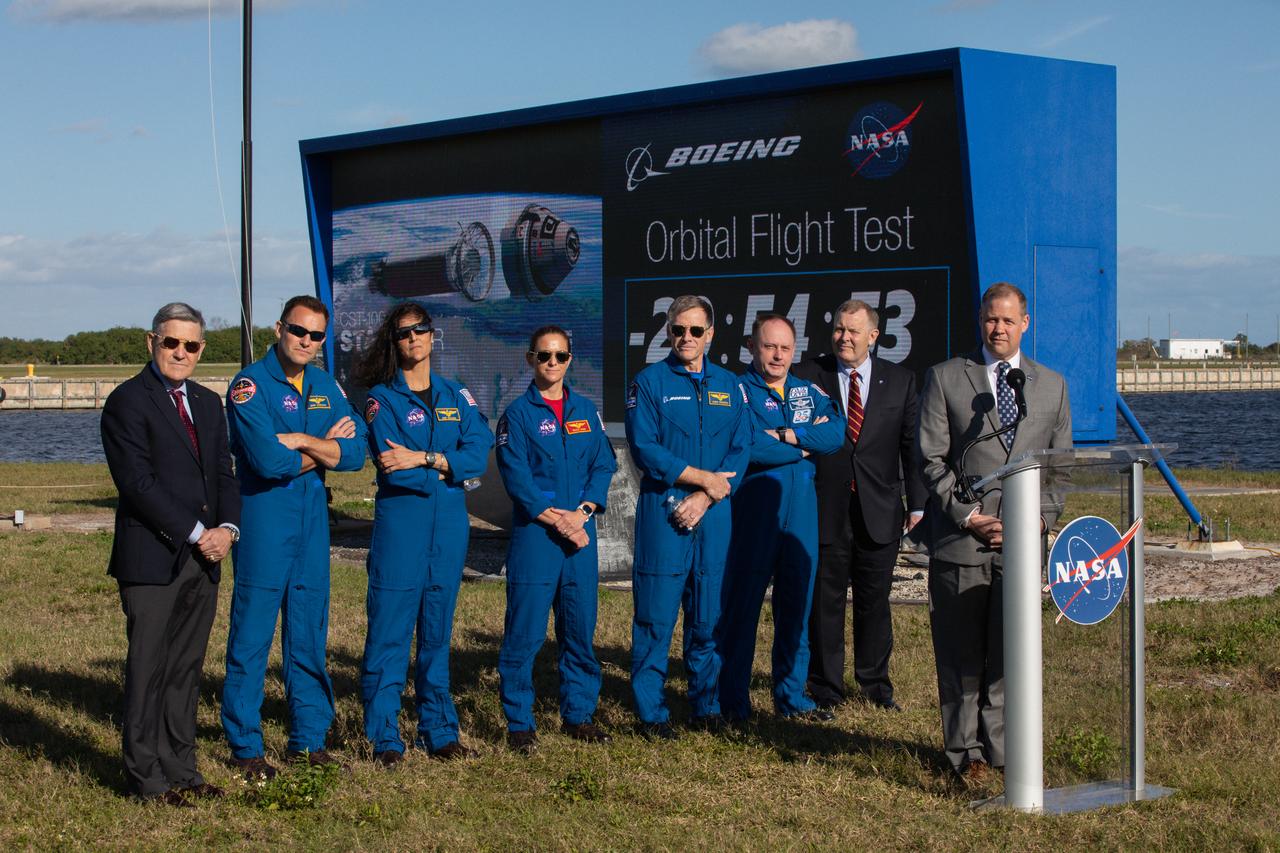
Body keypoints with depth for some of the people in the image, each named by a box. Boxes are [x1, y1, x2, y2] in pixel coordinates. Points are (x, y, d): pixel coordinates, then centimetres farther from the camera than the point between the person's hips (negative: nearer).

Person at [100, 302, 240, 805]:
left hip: (202, 560, 7)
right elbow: (138, 483, -13)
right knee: (148, 669, -1)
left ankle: (180, 769, 16)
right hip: (152, 560, -7)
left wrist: (227, 528, -3)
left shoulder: (208, 403, 17)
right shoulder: (128, 401, -6)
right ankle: (147, 777, 6)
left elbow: (223, 474, 16)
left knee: (186, 668, 10)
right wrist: (196, 532, -14)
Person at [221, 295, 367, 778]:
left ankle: (308, 738, 19)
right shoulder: (250, 385, -7)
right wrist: (325, 447, -5)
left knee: (310, 633, 10)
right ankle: (245, 747, 5)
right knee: (252, 633, -3)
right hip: (264, 518, -6)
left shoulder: (325, 387, 11)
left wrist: (301, 441, -12)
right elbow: (269, 461, -18)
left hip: (312, 520, 6)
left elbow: (356, 453, 0)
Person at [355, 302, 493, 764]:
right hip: (399, 523, -4)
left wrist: (423, 458, -13)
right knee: (389, 632, -5)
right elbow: (392, 469, -11)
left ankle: (439, 731, 16)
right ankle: (385, 739, 1)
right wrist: (446, 469, -5)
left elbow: (478, 453, -3)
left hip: (449, 524, 4)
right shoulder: (382, 397, 1)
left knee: (438, 631, 9)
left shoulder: (456, 396, 12)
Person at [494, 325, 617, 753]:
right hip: (533, 534, -4)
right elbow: (516, 477, -8)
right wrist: (555, 519, -14)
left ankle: (578, 714, 19)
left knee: (581, 628, 8)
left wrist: (582, 512, -7)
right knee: (524, 632, -4)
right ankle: (519, 723, 3)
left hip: (581, 531, 4)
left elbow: (603, 464, 8)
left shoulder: (586, 411, 13)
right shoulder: (518, 413, -1)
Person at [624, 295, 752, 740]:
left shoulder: (729, 385, 11)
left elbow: (741, 450, 4)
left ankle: (707, 705, 18)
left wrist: (704, 499, -9)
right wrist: (704, 478, -10)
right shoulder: (649, 382, 0)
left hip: (714, 515, 3)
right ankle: (652, 714, 4)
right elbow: (645, 449, -9)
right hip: (662, 512, -3)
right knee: (656, 616, -3)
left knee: (709, 615, 7)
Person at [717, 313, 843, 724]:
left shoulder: (809, 392, 14)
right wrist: (808, 443, -7)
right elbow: (750, 447, -17)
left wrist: (786, 436, -14)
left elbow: (837, 432, -3)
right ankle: (733, 701, 4)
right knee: (742, 603, -3)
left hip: (801, 509, 5)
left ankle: (791, 695, 19)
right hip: (754, 509, -5)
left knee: (797, 605, 9)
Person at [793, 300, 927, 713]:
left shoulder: (900, 380, 6)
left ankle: (875, 684, 23)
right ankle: (826, 688, 14)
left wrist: (918, 503, 3)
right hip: (825, 510, -1)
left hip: (880, 512, 1)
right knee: (825, 601, 4)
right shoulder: (807, 376, 1)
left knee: (875, 602, 10)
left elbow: (912, 445, 7)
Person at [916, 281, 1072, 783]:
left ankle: (1001, 750, 14)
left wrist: (1039, 519, -1)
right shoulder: (945, 378, 5)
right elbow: (931, 459, 0)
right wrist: (968, 516, -9)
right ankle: (966, 754, 10)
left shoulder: (1052, 385, 14)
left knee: (1012, 652, 3)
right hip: (961, 538, -2)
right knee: (962, 655, 1)